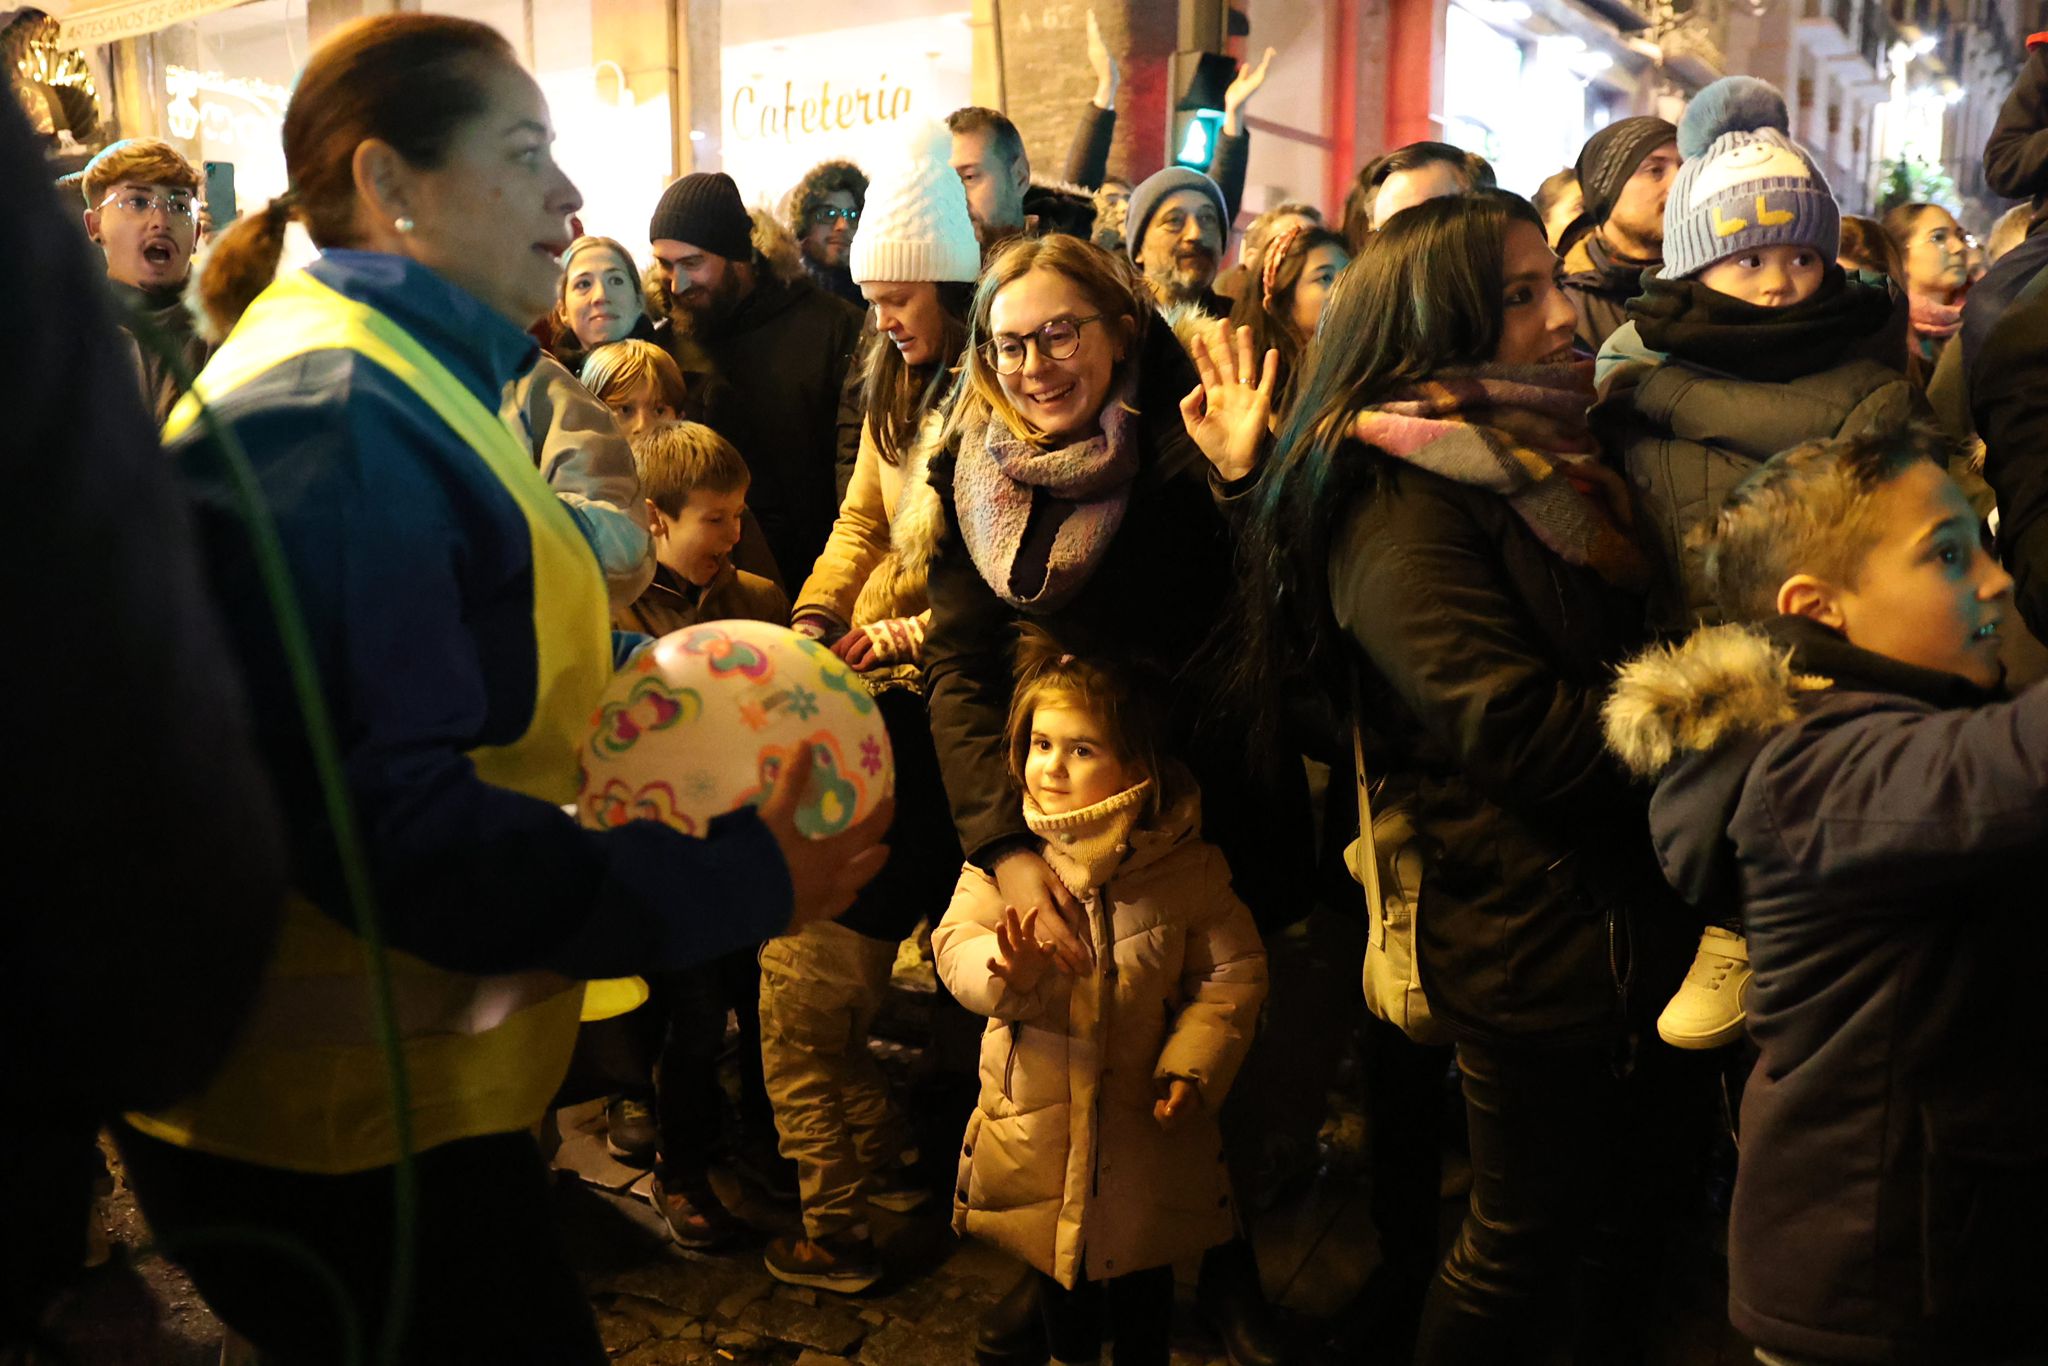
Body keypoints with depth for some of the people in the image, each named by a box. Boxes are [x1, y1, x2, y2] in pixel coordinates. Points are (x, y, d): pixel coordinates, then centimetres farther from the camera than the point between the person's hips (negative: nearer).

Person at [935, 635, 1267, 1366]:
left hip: (1143, 1118, -1)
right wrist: (1005, 968, -30)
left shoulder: (1185, 864, -11)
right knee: (1057, 1268, 22)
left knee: (1142, 1273, 18)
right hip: (1037, 1113, 1)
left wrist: (1194, 1064, -16)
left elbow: (1233, 971, -6)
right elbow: (955, 943, -9)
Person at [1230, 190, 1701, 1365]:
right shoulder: (1401, 505, -18)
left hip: (1638, 912, 8)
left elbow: (1640, 645, 16)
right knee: (1525, 1249, 10)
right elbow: (1523, 733, -24)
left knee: (1647, 1197, 23)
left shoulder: (1547, 455, 10)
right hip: (1539, 947, -8)